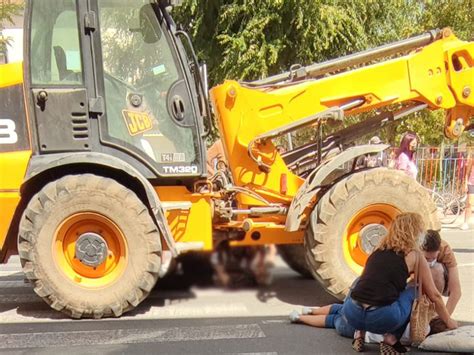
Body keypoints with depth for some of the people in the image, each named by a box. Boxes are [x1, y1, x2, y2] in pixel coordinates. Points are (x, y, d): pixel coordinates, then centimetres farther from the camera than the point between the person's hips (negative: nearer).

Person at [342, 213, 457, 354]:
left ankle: (359, 334, 21)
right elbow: (434, 296, 17)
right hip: (381, 317, -4)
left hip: (351, 312, 5)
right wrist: (449, 322, 34)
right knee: (413, 292, 22)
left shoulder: (379, 250, 23)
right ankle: (391, 340, 11)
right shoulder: (414, 256, 9)